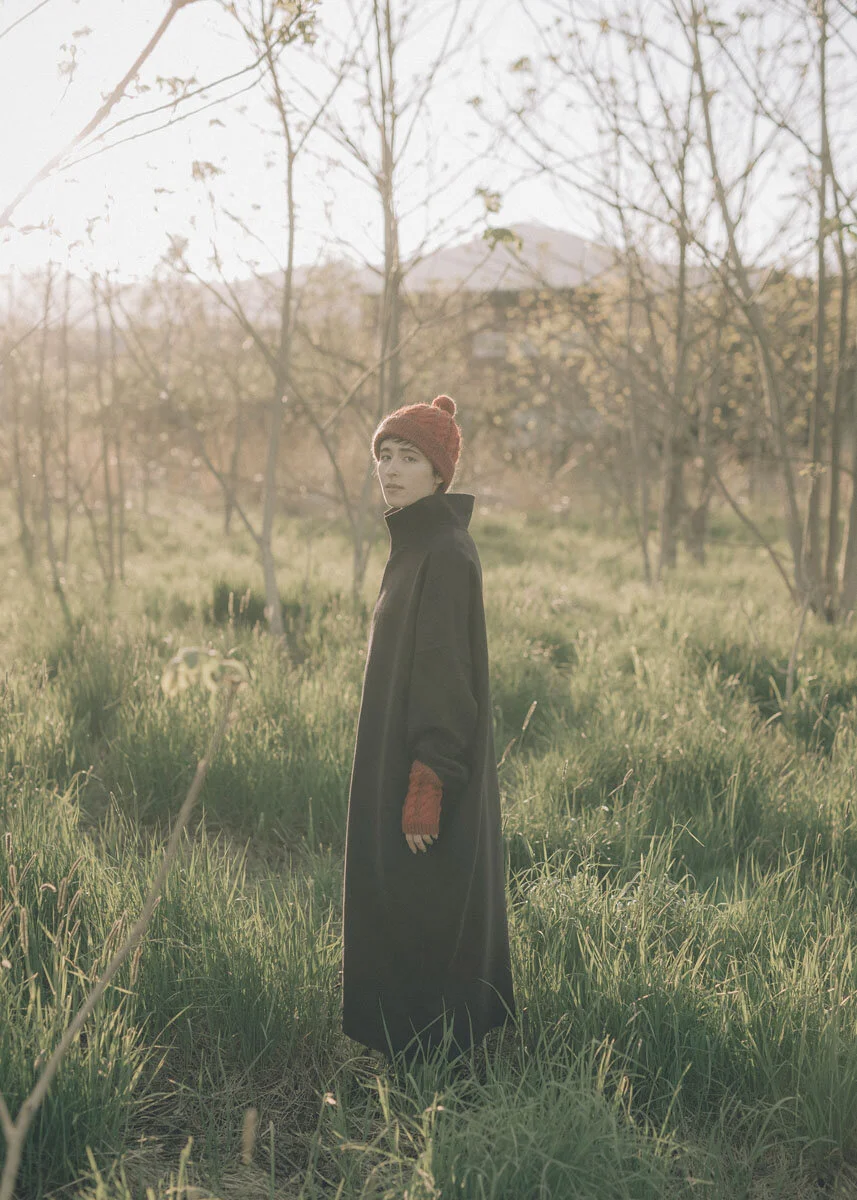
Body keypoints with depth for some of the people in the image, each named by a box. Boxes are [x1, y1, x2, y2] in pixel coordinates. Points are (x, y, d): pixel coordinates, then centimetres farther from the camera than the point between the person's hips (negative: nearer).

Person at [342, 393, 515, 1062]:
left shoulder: (445, 554, -19)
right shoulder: (420, 545, 11)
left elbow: (446, 673, -23)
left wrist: (425, 790, -23)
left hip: (423, 766, -10)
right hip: (409, 757, 10)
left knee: (423, 922, 1)